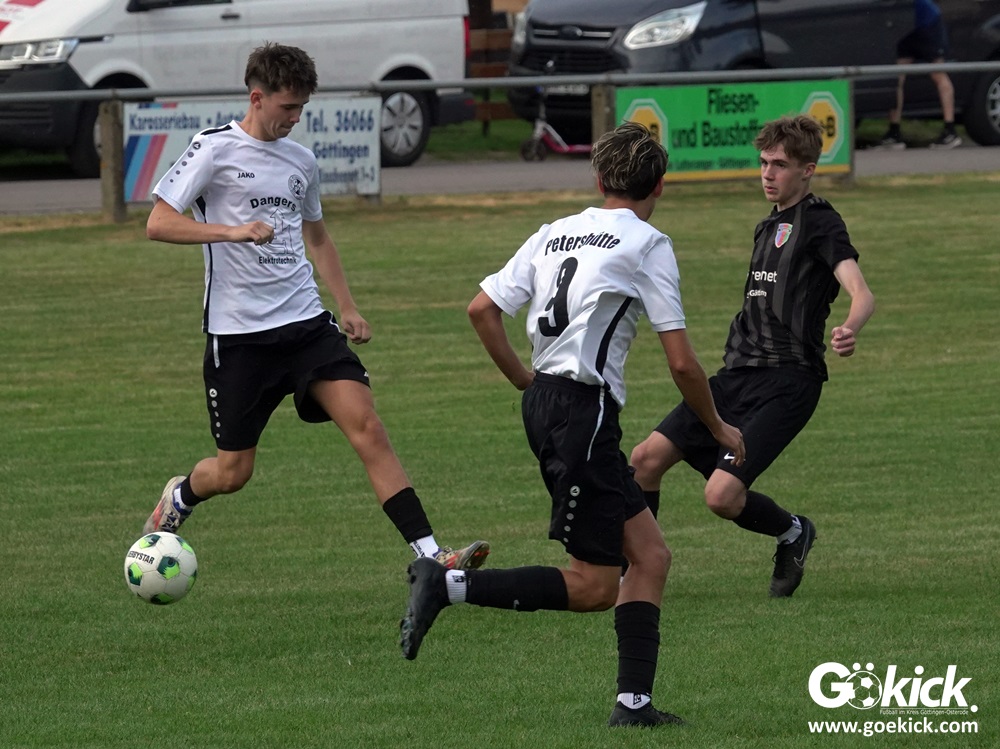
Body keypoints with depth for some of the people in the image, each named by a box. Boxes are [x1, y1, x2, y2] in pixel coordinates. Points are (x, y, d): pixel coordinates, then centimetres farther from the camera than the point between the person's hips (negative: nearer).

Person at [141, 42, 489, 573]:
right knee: (232, 472, 3)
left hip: (306, 324, 4)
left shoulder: (300, 161, 12)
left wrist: (347, 307, 19)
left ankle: (430, 557, -19)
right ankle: (178, 499, 39)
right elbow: (158, 224, -12)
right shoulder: (215, 150, -5)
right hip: (238, 334, -4)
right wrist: (233, 232, -23)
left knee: (366, 424, -13)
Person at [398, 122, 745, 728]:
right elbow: (682, 363, -7)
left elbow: (482, 309, 11)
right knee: (593, 587, -5)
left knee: (649, 555, 9)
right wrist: (718, 428, 9)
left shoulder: (555, 235, 14)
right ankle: (446, 585, -12)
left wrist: (525, 380, 23)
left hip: (544, 400, 8)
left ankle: (635, 701, 3)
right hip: (585, 408, -8)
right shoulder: (647, 244, -5)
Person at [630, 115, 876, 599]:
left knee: (722, 495, -20)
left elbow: (861, 293, -21)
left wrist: (850, 329, -42)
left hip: (786, 382, -8)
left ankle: (792, 533, 10)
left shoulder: (819, 223, -5)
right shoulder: (769, 227, 22)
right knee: (648, 457, -5)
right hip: (738, 374, 8)